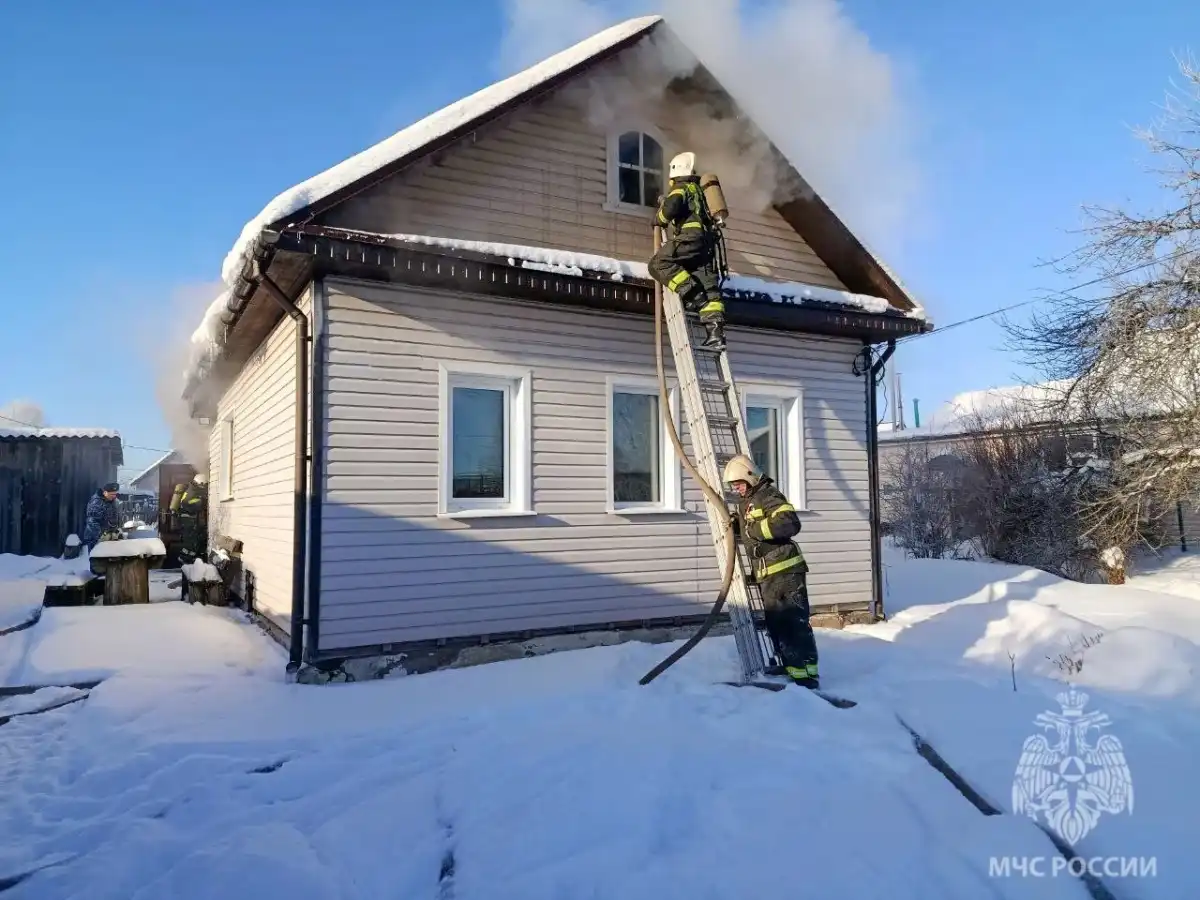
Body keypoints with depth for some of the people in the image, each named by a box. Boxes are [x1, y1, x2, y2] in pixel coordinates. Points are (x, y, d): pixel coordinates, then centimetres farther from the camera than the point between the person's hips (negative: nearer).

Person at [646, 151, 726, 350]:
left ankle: (691, 292, -24)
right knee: (709, 290, -1)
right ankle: (715, 332, -11)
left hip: (690, 237, -8)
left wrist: (659, 218, 3)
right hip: (707, 240, 8)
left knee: (658, 264, -14)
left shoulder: (681, 187, 5)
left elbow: (671, 207, -13)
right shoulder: (699, 189, 32)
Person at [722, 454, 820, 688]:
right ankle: (792, 670, 25)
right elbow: (747, 530, 35)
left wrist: (756, 528, -23)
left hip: (785, 570, -10)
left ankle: (807, 675, -5)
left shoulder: (768, 495, -12)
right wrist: (735, 525, 13)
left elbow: (790, 523, -27)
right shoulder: (745, 502, 17)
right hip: (767, 573, 10)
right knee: (776, 623, 15)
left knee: (794, 622, -9)